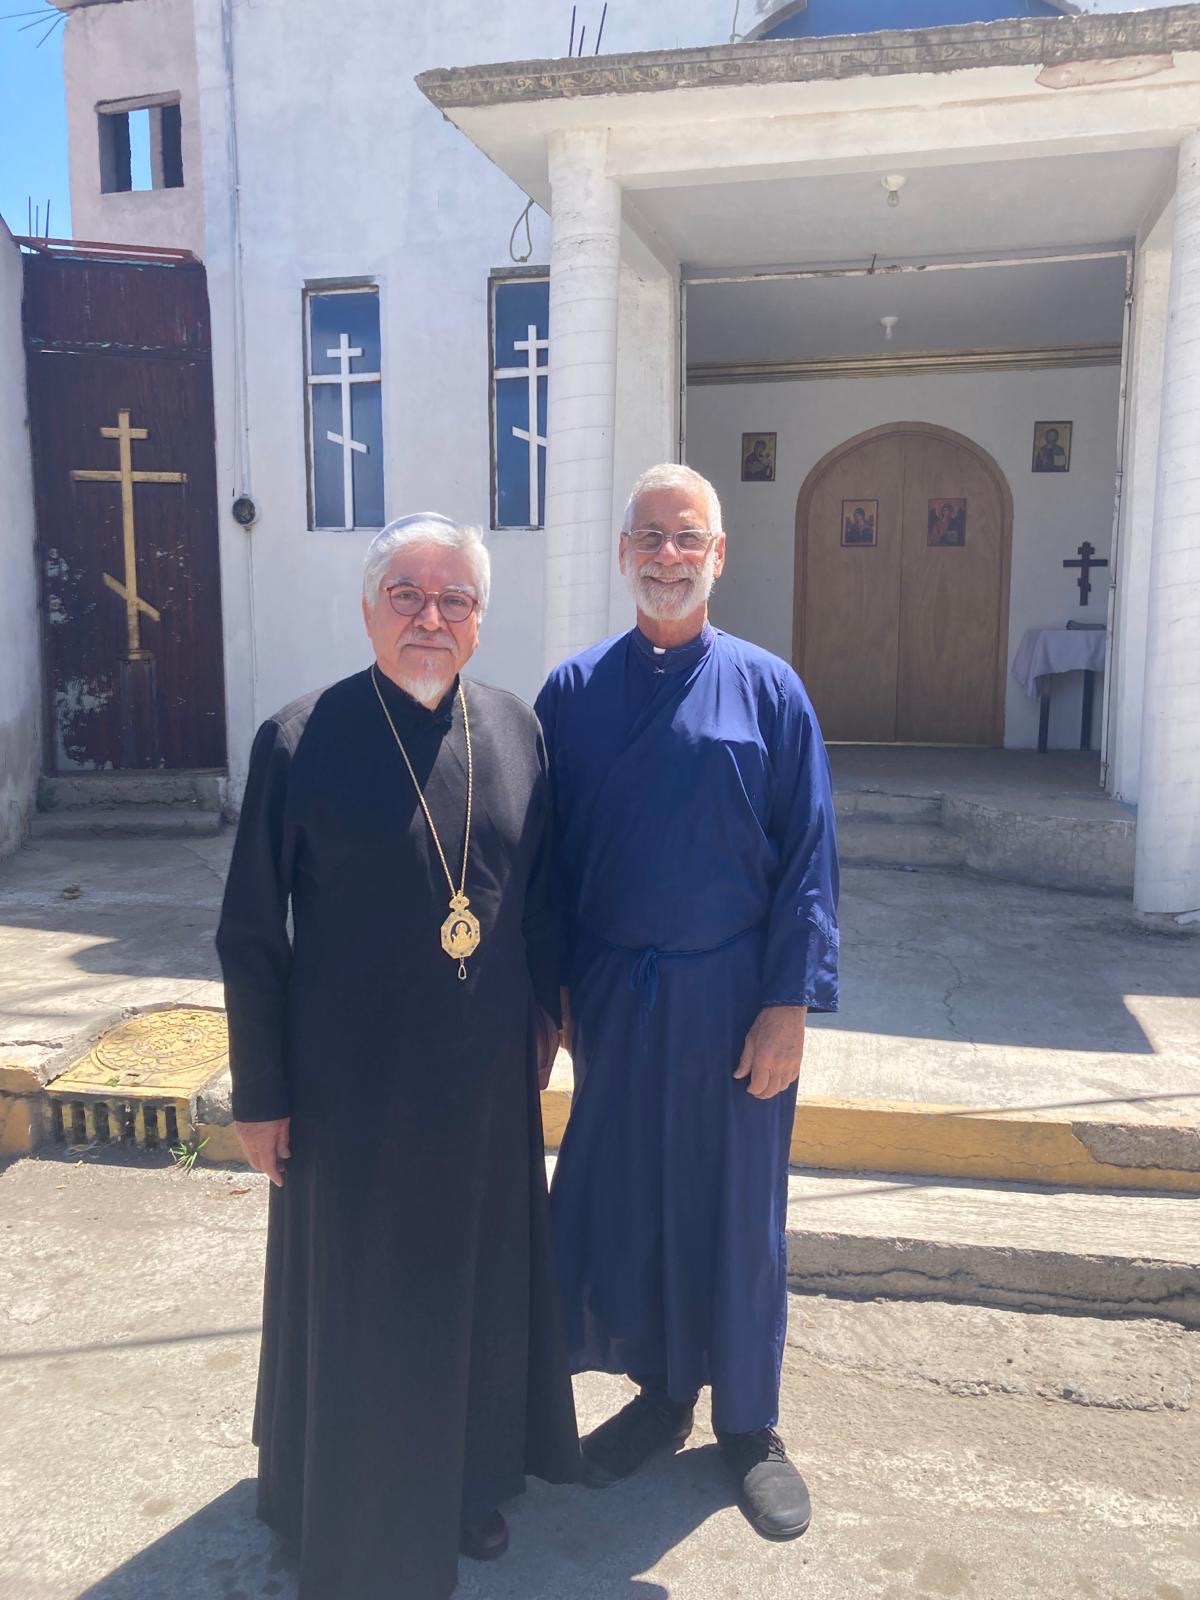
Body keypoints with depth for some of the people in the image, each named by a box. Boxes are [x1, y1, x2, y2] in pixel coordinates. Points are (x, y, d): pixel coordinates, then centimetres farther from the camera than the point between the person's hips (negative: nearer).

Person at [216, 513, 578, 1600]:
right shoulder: (301, 742, -13)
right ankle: (353, 1511, 41)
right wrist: (259, 1092, -7)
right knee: (360, 1297, 15)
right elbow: (251, 932, -9)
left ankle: (472, 1478, 47)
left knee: (481, 1283, 21)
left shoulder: (516, 729, -2)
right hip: (354, 1082, -3)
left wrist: (545, 1006, 11)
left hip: (491, 1076, 4)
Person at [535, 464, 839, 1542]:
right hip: (611, 997, 2)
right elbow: (543, 851, 3)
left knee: (737, 1205, 11)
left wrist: (790, 1006, -11)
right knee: (627, 1198, 14)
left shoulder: (767, 689, -4)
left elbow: (808, 858, -6)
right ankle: (662, 1392, 37)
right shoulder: (573, 692, 1)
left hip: (731, 997, -2)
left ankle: (749, 1422, 33)